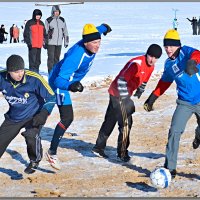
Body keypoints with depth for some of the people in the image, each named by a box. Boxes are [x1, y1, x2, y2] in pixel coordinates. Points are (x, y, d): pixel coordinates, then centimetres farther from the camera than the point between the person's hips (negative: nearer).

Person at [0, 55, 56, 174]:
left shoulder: (34, 79, -26)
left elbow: (51, 97, -18)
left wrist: (43, 114, -29)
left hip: (33, 116, -4)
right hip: (13, 117, 4)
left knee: (31, 135, -30)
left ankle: (35, 161, 0)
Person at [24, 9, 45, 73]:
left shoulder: (41, 23, 16)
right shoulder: (29, 23, -3)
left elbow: (44, 34, 22)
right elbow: (26, 34, -6)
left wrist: (44, 42, 15)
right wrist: (28, 43, -13)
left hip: (39, 45, 6)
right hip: (32, 45, -6)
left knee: (38, 60, 10)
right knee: (32, 59, -9)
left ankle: (36, 72, 17)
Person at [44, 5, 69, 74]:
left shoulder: (62, 20, 9)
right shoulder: (48, 20, -3)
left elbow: (65, 31, 15)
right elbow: (45, 32, 0)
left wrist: (66, 42, 11)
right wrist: (45, 43, -3)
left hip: (59, 43, 4)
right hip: (51, 43, -4)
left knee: (57, 58, 9)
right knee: (51, 58, -5)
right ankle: (50, 72, 0)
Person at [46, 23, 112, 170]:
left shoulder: (90, 46, -18)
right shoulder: (76, 56, -41)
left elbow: (98, 30, 9)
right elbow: (60, 80, -45)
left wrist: (104, 28, 31)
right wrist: (70, 86, -66)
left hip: (65, 79, 10)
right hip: (60, 82, -10)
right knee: (67, 118, -18)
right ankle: (52, 152, -7)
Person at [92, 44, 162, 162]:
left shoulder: (151, 67, 3)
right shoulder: (136, 63, -25)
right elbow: (121, 80, -27)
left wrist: (138, 94, 21)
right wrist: (125, 99, -26)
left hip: (125, 94, 9)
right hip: (118, 93, -9)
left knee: (110, 121, 17)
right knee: (126, 123, -10)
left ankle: (99, 148, 28)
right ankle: (122, 153, -1)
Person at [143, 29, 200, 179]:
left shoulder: (185, 51, -10)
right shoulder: (169, 64, 7)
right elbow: (164, 82, 22)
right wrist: (152, 98, 20)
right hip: (185, 103, 4)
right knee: (174, 132, -10)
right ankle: (170, 168, -4)